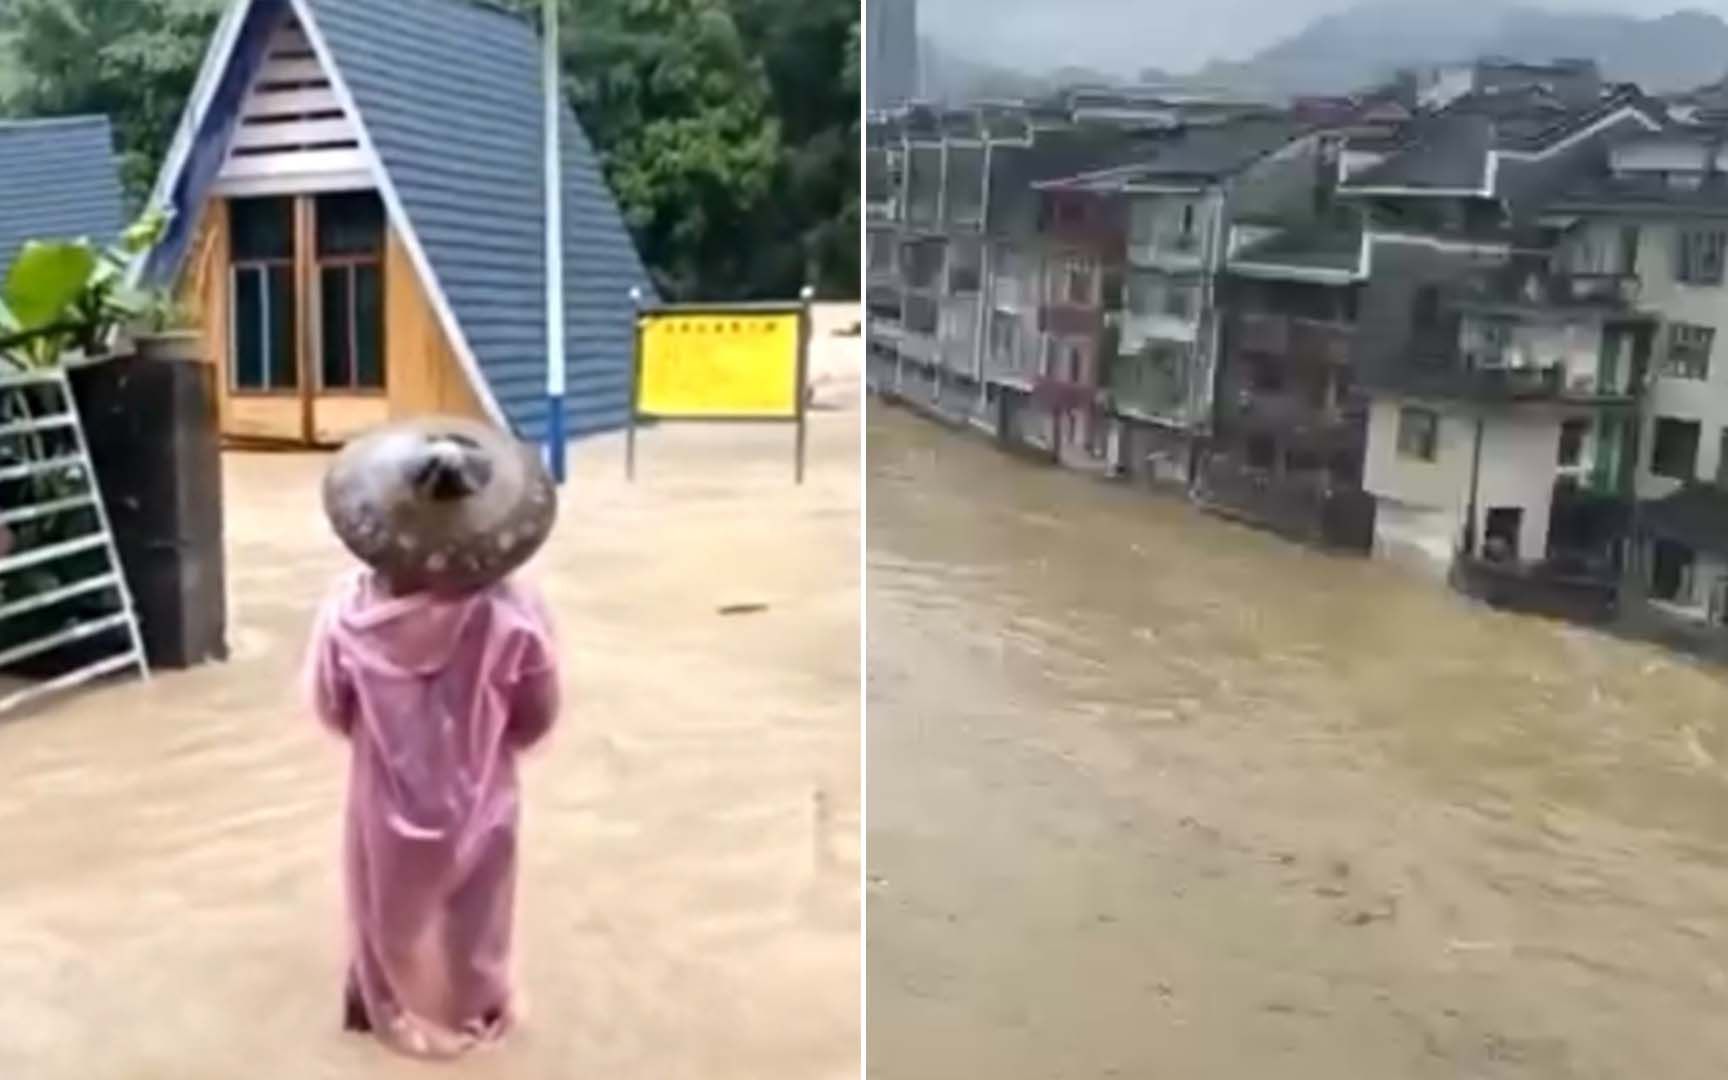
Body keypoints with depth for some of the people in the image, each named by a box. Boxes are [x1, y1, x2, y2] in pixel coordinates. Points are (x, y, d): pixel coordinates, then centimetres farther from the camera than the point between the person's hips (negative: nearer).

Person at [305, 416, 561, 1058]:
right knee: (473, 920, 25)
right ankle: (473, 1012, 46)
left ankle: (393, 1009, 49)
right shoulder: (512, 615, -26)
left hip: (387, 804, 1)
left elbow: (331, 710, -7)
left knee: (393, 914, 27)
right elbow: (537, 718, -11)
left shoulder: (350, 611, -23)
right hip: (476, 805, -1)